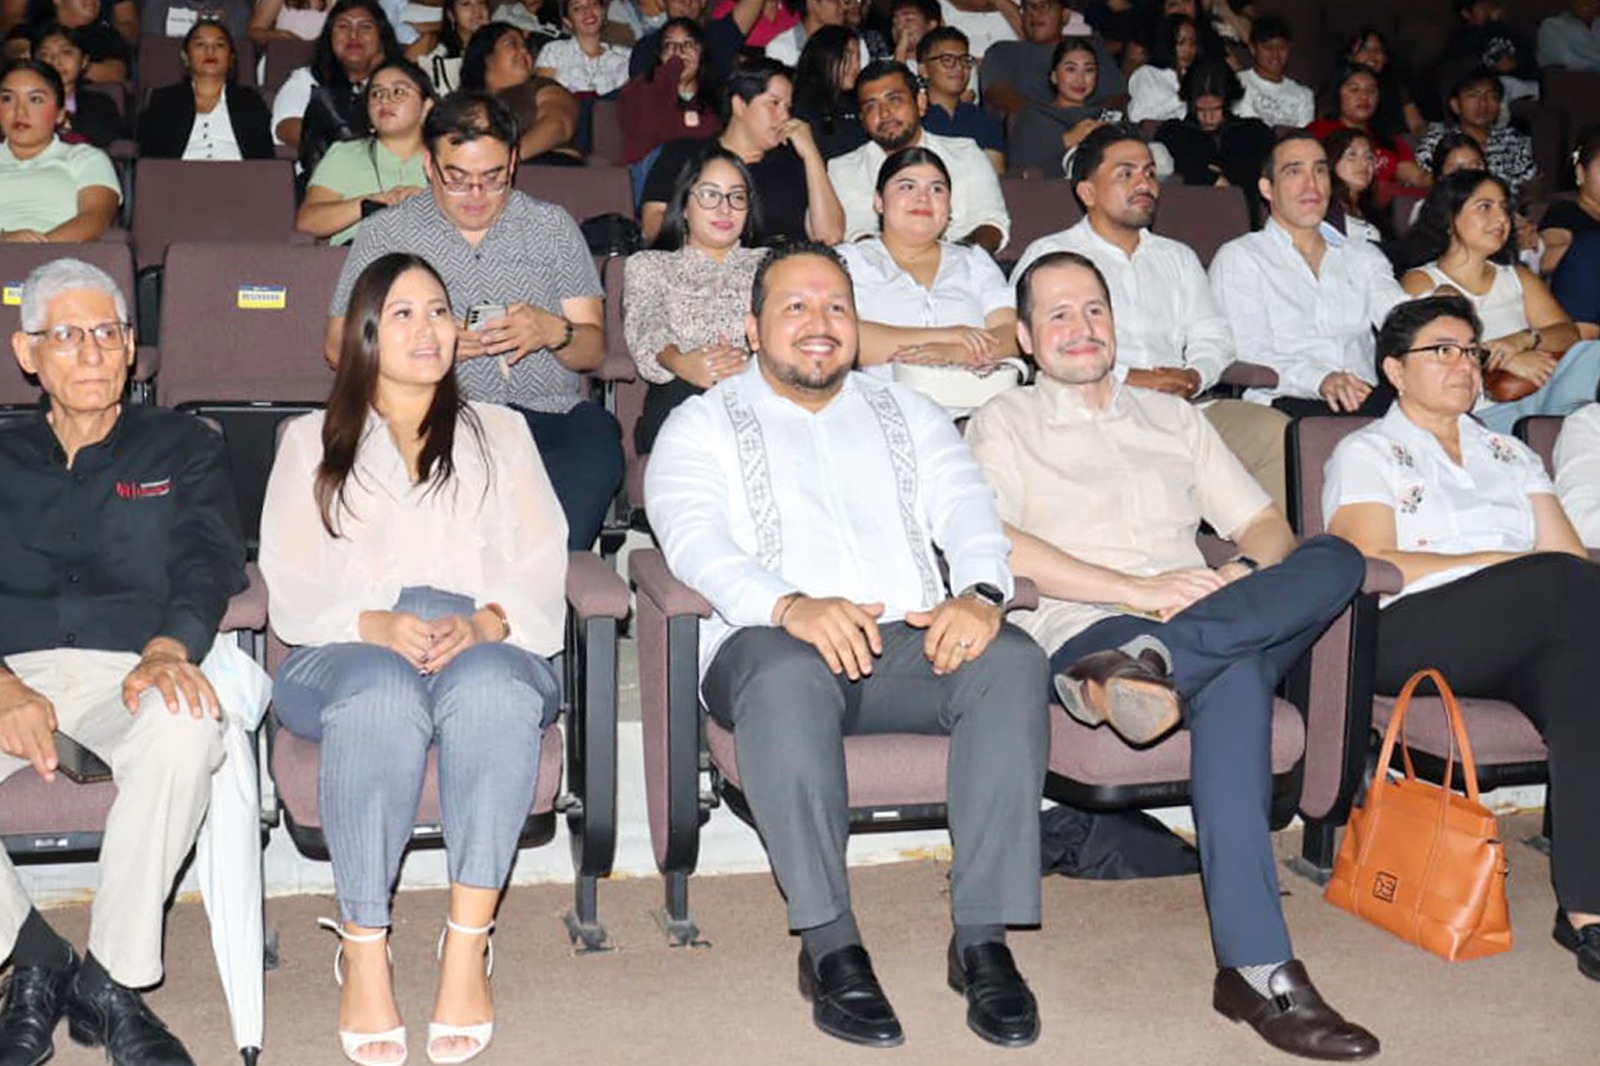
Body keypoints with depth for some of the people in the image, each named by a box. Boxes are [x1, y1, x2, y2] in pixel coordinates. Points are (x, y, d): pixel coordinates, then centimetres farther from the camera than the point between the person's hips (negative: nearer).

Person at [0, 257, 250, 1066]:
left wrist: (167, 650, -21)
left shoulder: (182, 448, 19)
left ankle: (111, 983, -21)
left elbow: (207, 565, 2)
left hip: (134, 668, -1)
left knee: (184, 733, -38)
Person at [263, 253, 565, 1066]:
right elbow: (290, 586, 8)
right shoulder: (311, 442, 23)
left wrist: (482, 623, -12)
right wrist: (376, 625, -13)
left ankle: (467, 951, -36)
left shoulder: (500, 432, 25)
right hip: (349, 651, 0)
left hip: (487, 645, 1)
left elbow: (541, 569, 11)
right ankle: (363, 952, -32)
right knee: (382, 695, -39)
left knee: (489, 686, -38)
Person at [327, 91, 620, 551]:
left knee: (597, 440, -34)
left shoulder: (554, 227, 18)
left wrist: (553, 332, -11)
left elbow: (593, 350, 14)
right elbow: (340, 346, 11)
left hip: (545, 413, 1)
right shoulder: (385, 232, 15)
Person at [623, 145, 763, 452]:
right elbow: (646, 330, 3)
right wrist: (680, 363, -24)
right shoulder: (648, 265, 26)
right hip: (679, 395, -1)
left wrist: (752, 360, -17)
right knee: (690, 394, -41)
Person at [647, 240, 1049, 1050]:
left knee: (1012, 660, -29)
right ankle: (829, 946, -31)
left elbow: (966, 506, 9)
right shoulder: (703, 425, 14)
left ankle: (982, 937, -26)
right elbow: (693, 536, -5)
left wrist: (980, 593, -16)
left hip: (912, 641, 3)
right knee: (786, 673, -39)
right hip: (773, 644, -3)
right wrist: (789, 605, -27)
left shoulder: (904, 413, 25)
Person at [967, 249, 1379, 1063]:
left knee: (1337, 560, -29)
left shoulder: (1172, 417, 28)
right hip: (1084, 630, -5)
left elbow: (1263, 522, 22)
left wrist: (1254, 576, -5)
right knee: (1233, 679, -37)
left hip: (1213, 616, 5)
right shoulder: (1005, 424, 13)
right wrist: (1140, 590, -15)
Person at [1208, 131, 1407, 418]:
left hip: (1368, 398, 5)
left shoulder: (1363, 257, 28)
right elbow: (1250, 356, -5)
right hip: (1287, 405, -4)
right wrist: (1321, 380, -24)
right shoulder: (1239, 259, 10)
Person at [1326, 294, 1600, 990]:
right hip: (1404, 637, -4)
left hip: (1517, 649, 4)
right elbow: (1371, 563, -4)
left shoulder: (1509, 454, 29)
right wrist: (1506, 563, -9)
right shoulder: (1367, 452, 13)